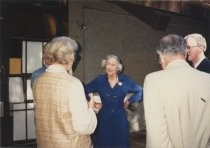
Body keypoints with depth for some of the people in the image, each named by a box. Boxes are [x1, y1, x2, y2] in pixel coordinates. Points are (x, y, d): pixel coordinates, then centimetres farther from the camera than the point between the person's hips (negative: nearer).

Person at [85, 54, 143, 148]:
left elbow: (140, 91, 7)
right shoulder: (99, 80, -3)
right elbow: (85, 90, 6)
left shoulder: (125, 80, -2)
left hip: (119, 119, 0)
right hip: (104, 119, 0)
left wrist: (129, 101, 1)